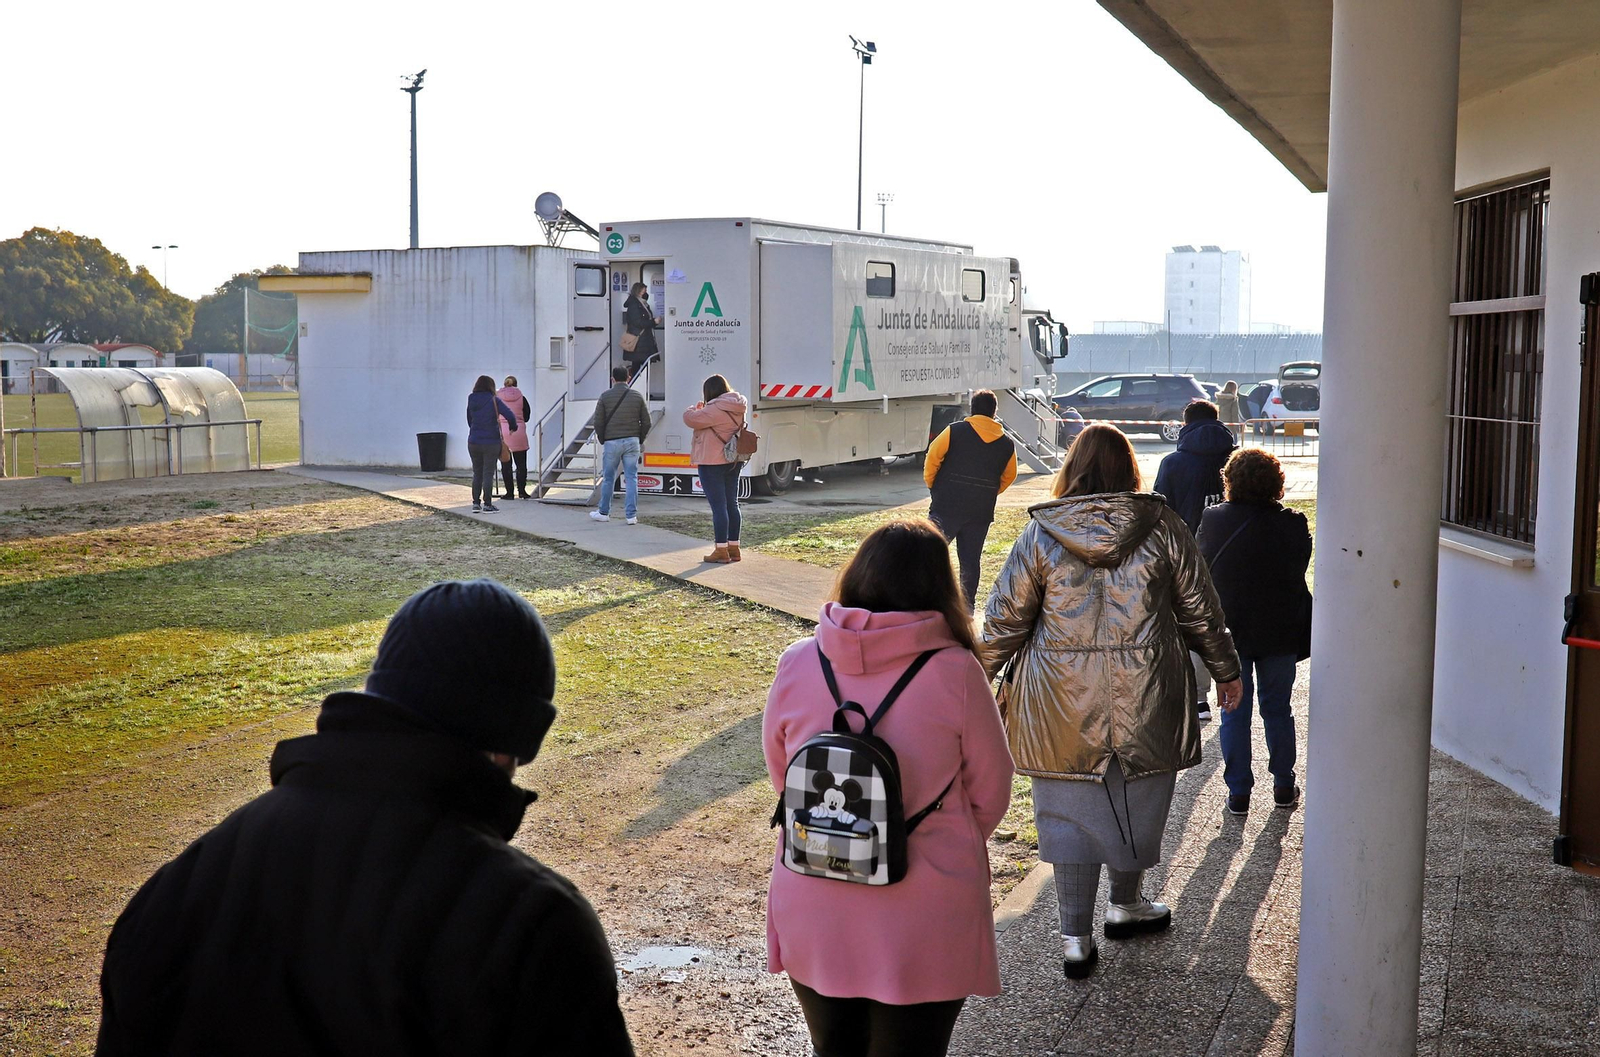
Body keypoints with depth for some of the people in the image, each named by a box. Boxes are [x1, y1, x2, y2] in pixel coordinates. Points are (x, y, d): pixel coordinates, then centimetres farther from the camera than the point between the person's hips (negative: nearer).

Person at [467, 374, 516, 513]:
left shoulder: (471, 401, 3)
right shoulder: (494, 400, -10)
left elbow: (469, 421, 11)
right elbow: (510, 415, -16)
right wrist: (513, 427, 3)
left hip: (473, 442, 4)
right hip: (491, 443, -4)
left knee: (477, 473, 14)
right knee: (488, 474, 1)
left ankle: (475, 503, 14)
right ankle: (487, 504, 2)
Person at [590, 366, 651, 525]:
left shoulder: (605, 396, -1)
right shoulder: (637, 396, 3)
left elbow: (598, 422, -2)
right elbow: (646, 422, 3)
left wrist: (602, 440, 12)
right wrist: (640, 440, 15)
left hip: (612, 442, -1)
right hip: (632, 441, 1)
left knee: (608, 478, 9)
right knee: (631, 478, 2)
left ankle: (604, 512, 19)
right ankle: (631, 515, -1)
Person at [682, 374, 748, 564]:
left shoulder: (716, 410, -21)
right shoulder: (737, 409, 9)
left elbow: (690, 419, -20)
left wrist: (695, 409, 0)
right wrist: (702, 410, 12)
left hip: (713, 462, -9)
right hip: (733, 462, 9)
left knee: (718, 506, -5)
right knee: (732, 503, 14)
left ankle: (721, 550, -3)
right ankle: (733, 547, 20)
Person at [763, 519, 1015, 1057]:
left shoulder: (797, 664, -9)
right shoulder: (954, 672, -17)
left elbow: (779, 774, 5)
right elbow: (990, 793, -5)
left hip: (812, 918, 2)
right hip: (922, 928, -2)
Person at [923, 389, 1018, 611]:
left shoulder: (954, 431, -4)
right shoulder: (1007, 444, 7)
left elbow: (932, 458, -3)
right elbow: (1009, 476, 16)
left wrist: (932, 485, 11)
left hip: (947, 505, -3)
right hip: (981, 511, 3)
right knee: (971, 560, 9)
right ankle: (967, 607, 11)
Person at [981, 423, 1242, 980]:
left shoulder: (1041, 534, -4)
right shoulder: (1161, 527, -3)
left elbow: (1006, 619, -1)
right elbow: (1200, 609, 5)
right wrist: (1226, 671, 18)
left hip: (1063, 704, 0)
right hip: (1146, 702, 1)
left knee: (1069, 810, 9)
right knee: (1139, 799, 19)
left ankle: (1076, 937, 10)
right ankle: (1125, 904, 38)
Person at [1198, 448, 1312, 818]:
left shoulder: (1212, 520, -10)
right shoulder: (1292, 523, -11)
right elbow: (1299, 569, 2)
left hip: (1228, 631, 0)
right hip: (1279, 632, 1)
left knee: (1234, 713, 7)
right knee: (1277, 709, 15)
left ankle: (1238, 793, 10)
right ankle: (1284, 786, 22)